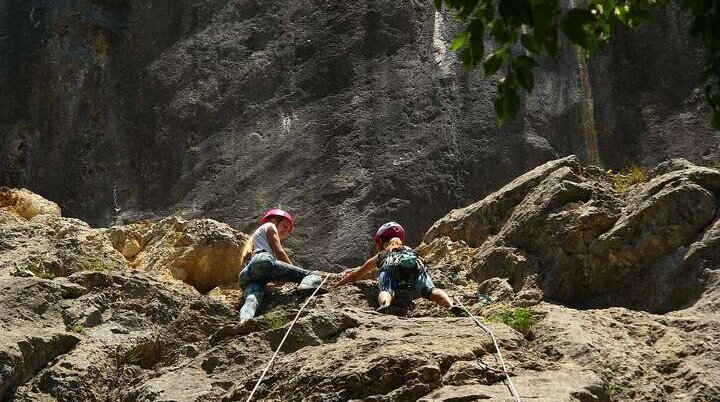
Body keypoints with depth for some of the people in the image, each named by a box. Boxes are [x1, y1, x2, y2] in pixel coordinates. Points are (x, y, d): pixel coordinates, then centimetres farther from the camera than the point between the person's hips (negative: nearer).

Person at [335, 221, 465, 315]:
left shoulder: (380, 256, 40)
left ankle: (385, 305, -59)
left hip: (391, 266, -2)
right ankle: (451, 305, -47)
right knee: (430, 290, -17)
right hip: (415, 265, 2)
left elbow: (355, 275, 51)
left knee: (386, 291, -24)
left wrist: (336, 285, 65)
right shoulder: (410, 250, 47)